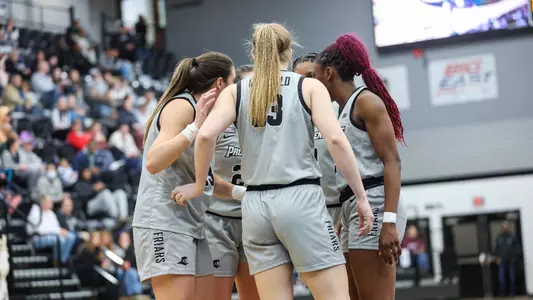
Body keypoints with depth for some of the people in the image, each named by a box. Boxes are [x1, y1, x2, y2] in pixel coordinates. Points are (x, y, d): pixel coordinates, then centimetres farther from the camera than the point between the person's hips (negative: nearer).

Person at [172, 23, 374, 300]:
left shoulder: (234, 92, 9)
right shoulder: (310, 87, 4)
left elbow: (206, 135, -7)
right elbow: (335, 140, -8)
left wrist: (198, 186, 7)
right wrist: (361, 197, -4)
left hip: (256, 204, 3)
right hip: (300, 198, -3)